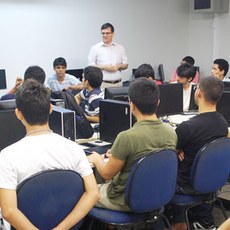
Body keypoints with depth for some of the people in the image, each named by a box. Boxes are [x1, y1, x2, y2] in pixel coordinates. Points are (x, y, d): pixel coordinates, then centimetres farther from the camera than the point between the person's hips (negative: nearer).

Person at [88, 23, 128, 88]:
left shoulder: (120, 48, 14)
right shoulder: (95, 48, 4)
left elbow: (125, 65, 15)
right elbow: (91, 66, 0)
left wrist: (118, 66, -6)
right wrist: (104, 67, -13)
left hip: (118, 83, 3)